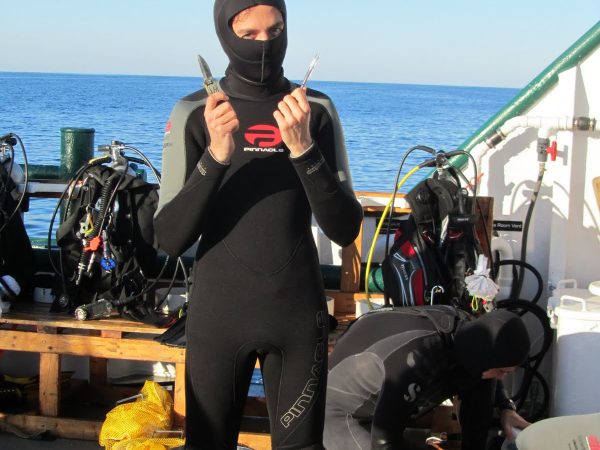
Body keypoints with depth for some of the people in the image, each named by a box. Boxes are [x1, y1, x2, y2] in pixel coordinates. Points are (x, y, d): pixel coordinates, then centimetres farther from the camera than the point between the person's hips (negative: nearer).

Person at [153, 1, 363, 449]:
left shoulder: (316, 109, 1)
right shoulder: (194, 113, -3)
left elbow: (345, 230, -4)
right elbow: (170, 238, -9)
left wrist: (304, 150, -18)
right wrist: (215, 156, -22)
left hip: (298, 312, 1)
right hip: (218, 311, -1)